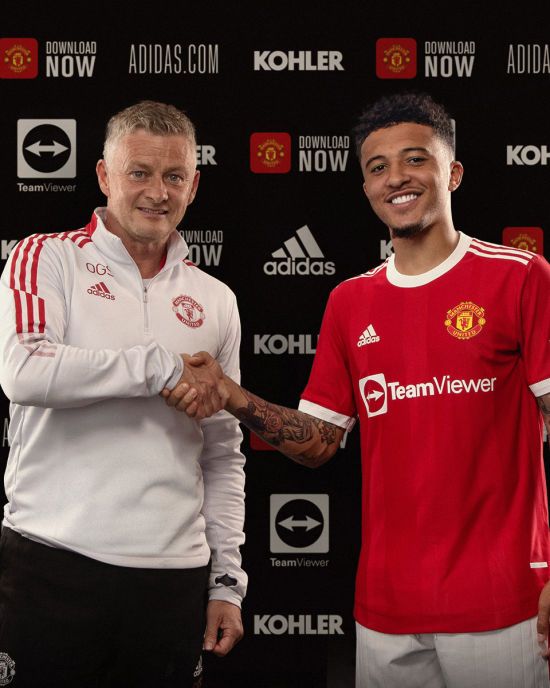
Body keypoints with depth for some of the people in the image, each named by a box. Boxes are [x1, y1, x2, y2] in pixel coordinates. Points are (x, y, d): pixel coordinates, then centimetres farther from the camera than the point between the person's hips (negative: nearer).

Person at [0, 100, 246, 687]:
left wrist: (227, 580, 10)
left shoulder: (215, 301, 13)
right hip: (54, 560, -3)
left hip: (175, 574, 4)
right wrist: (162, 365, -14)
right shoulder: (47, 258, 1)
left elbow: (223, 455, 14)